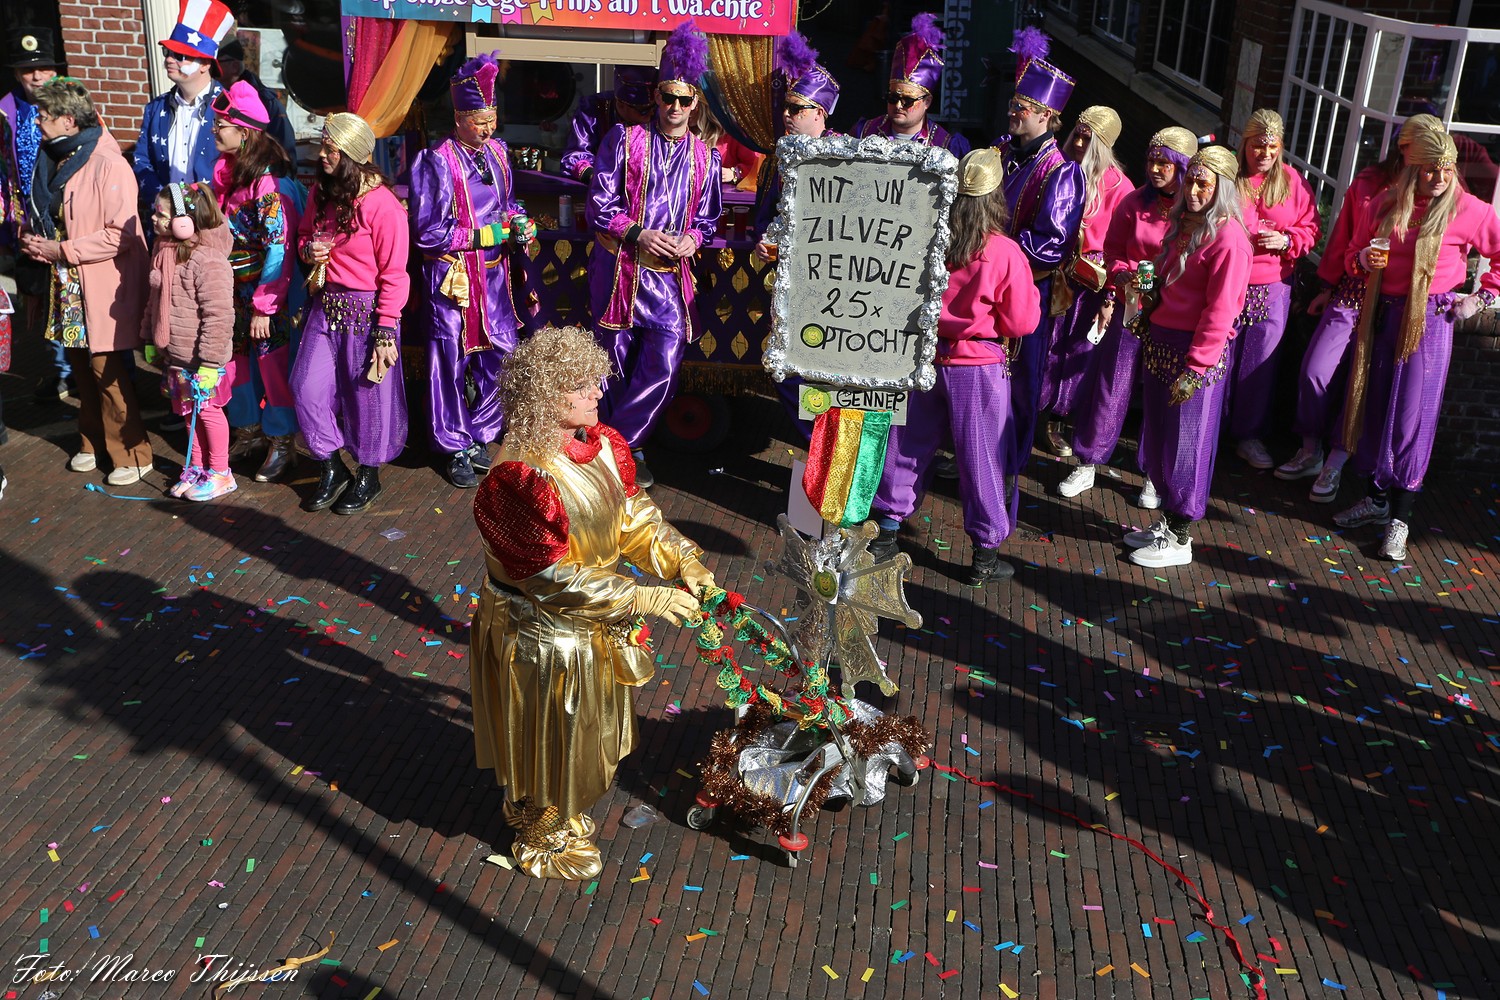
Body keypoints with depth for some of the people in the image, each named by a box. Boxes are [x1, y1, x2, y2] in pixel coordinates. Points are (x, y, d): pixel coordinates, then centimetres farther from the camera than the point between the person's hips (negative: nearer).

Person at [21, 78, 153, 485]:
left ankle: (131, 454, 6)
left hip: (104, 287, -8)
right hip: (70, 286, 8)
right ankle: (94, 441, 28)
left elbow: (120, 234, -23)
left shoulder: (108, 164, -17)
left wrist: (61, 251, -18)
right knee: (82, 365, 14)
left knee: (107, 371, -5)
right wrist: (36, 240, 4)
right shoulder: (55, 160, 11)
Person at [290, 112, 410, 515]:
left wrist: (386, 331, -16)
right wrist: (308, 250, -3)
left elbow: (393, 274, -15)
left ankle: (368, 476, 25)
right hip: (326, 305, 7)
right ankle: (332, 469, 23)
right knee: (308, 388, 4)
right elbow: (304, 234, 23)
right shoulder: (320, 194, 5)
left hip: (366, 311, -6)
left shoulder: (381, 203, -17)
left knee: (368, 393, 5)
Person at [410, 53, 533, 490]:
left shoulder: (496, 152, 6)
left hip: (493, 273, 6)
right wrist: (483, 236, -14)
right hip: (453, 276, -6)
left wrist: (518, 223, 0)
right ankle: (456, 448, 16)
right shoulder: (438, 162, -14)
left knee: (501, 355, 6)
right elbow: (427, 233, -14)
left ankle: (479, 435, 25)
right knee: (452, 361, 2)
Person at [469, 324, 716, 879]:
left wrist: (684, 560, -13)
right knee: (550, 739, 15)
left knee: (584, 729, 27)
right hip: (543, 635, -7)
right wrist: (645, 599, -28)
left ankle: (562, 810, 54)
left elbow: (636, 516, 2)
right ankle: (542, 838, 42)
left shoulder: (603, 445, -8)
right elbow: (554, 578, -29)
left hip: (594, 625, 7)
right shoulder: (519, 478, -32)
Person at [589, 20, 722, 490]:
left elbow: (708, 218, 16)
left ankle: (623, 444, 10)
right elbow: (600, 204, -3)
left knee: (665, 368, -8)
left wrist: (693, 239, -6)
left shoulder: (705, 157, 8)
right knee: (616, 366, 7)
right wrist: (639, 234, -16)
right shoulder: (625, 140, -1)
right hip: (618, 269, -2)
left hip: (670, 276, 2)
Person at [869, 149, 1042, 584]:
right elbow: (1024, 322, -10)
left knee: (908, 443, 17)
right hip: (979, 368, -3)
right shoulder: (1004, 253, -17)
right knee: (982, 457, 9)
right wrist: (1029, 289, 6)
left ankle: (886, 533, 28)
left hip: (922, 357, 3)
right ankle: (985, 554, 19)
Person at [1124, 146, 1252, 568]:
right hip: (1162, 343, 8)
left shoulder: (1228, 237, -15)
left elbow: (1220, 312, -18)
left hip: (1198, 352, -8)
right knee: (1157, 437, 15)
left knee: (1185, 445, 2)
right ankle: (1165, 521, 31)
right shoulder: (1182, 224, 12)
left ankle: (1179, 540, 15)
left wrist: (1193, 369, -19)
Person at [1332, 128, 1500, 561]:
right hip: (1380, 315, 4)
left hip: (1429, 320, -4)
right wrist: (1364, 258, -8)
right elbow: (1353, 253, 13)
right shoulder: (1384, 204, 2)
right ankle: (1376, 498, 25)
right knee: (1371, 406, 9)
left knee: (1412, 416, -3)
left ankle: (1400, 518, 5)